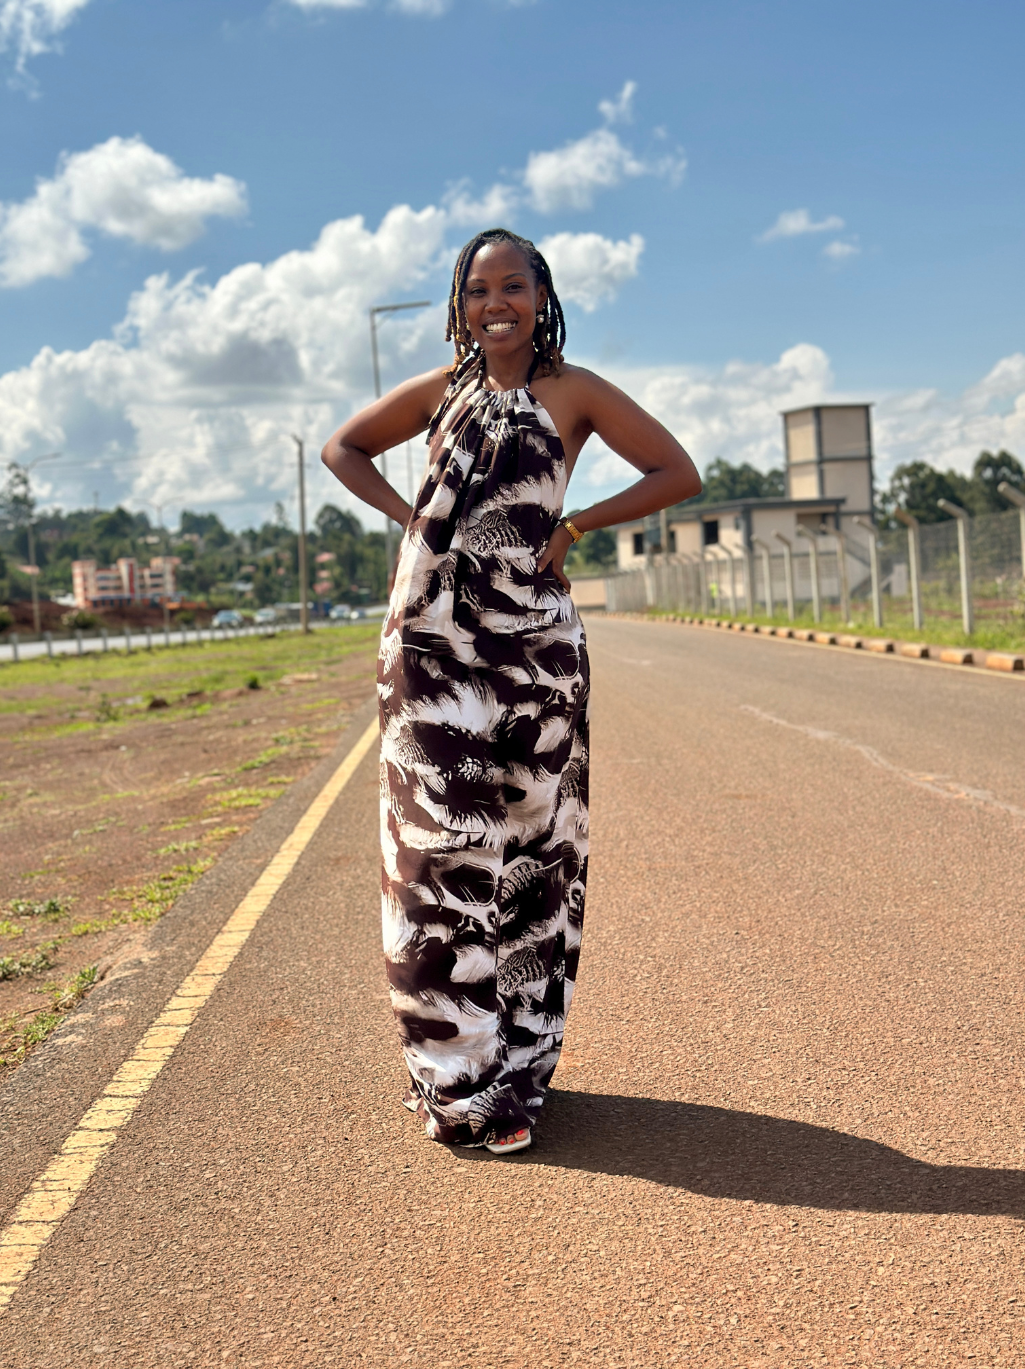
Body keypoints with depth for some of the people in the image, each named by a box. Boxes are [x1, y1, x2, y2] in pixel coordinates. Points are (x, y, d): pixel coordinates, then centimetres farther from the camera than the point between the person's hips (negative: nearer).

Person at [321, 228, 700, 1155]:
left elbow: (679, 473, 2)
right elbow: (343, 448, 23)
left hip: (531, 648, -2)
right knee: (436, 846, 2)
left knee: (525, 849, 3)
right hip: (432, 645, 2)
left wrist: (575, 527, -3)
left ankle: (513, 1076, 15)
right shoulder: (442, 389, 12)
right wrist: (407, 515, 7)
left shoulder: (573, 390, 3)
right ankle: (453, 1074, 14)